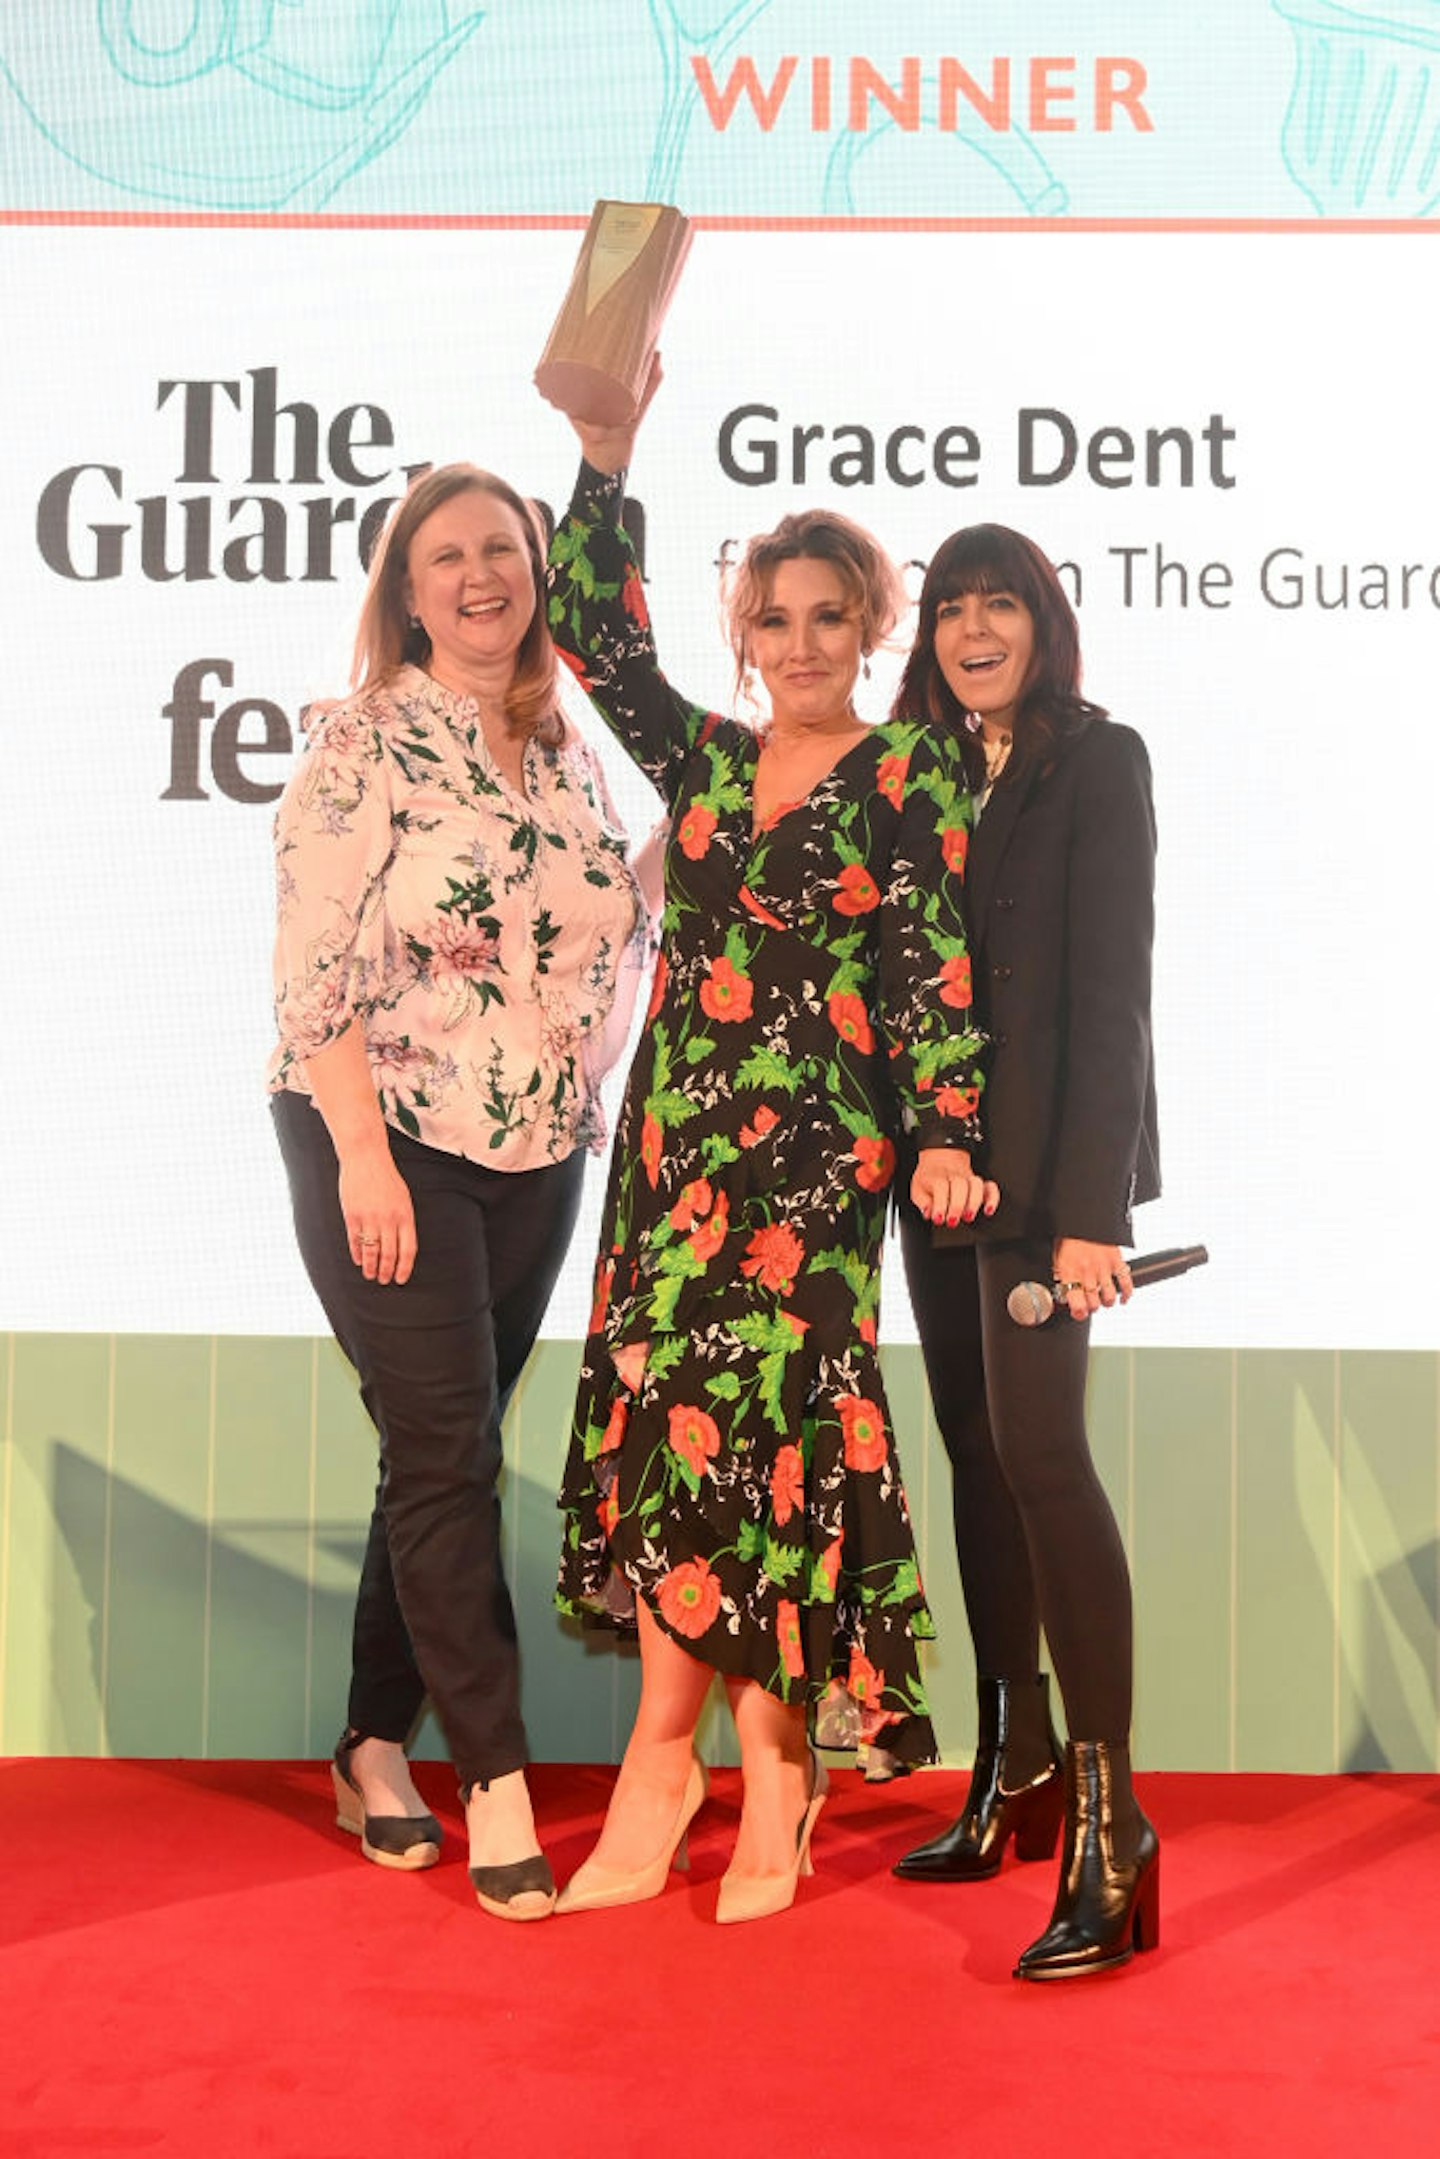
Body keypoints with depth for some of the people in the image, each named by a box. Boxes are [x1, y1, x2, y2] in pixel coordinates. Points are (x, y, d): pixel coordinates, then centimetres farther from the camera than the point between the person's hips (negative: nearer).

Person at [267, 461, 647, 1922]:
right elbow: (314, 969, -12)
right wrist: (362, 1155, -18)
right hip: (391, 1147, -6)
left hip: (540, 1155, 6)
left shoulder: (568, 754, 10)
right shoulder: (365, 747, -7)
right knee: (447, 1454, -5)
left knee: (447, 1457, 11)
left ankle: (375, 1748, 24)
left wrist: (590, 1126, 10)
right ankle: (496, 1783, 5)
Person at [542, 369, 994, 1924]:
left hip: (817, 1140, -4)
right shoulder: (704, 759, 14)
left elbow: (935, 965, -4)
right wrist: (605, 465, 1)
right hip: (678, 1132, 5)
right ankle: (765, 1778, 10)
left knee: (726, 1415, -9)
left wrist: (945, 1135, -13)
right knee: (697, 1420, 1)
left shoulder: (911, 775, 2)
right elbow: (600, 640, 8)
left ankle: (666, 1754, 5)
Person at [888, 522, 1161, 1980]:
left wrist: (1090, 1206, -18)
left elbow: (1110, 987, -12)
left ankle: (1110, 1822, -11)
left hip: (1044, 1158, -7)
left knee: (1038, 1448, -15)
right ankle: (1018, 1767, 21)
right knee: (975, 1449, 10)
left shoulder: (1097, 759, -5)